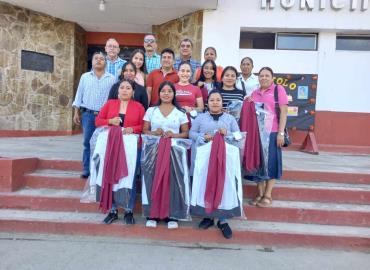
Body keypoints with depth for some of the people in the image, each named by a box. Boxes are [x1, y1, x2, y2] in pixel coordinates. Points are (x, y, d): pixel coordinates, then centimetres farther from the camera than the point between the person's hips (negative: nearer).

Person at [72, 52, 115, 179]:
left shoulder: (112, 78, 6)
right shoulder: (85, 77, 12)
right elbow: (79, 95, 12)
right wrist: (76, 112, 6)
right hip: (88, 114, 1)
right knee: (87, 142, 1)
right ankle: (87, 169, 8)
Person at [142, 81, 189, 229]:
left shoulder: (180, 112, 11)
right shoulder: (151, 110, 13)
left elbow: (186, 133, 8)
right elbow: (145, 130, 10)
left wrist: (174, 135, -10)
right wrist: (154, 133, -10)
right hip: (154, 149, 1)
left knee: (172, 178, -13)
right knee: (153, 178, -14)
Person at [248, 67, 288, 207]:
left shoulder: (278, 89, 0)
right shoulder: (254, 93, 14)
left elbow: (283, 111, -6)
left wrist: (281, 133, -12)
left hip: (272, 133, -4)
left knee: (271, 162, 2)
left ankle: (268, 195, 13)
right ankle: (260, 193, 20)